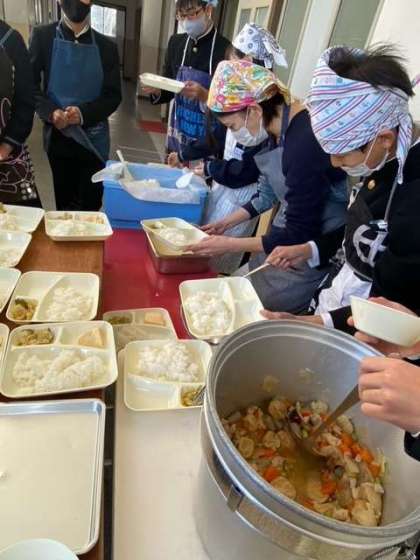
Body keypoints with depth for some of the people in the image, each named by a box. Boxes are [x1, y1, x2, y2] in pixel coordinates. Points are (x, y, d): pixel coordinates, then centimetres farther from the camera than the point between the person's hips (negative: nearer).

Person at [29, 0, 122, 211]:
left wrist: (83, 113, -15)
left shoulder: (106, 45, 6)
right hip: (58, 136, 0)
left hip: (93, 138, 1)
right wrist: (51, 112, -17)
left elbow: (113, 95, 2)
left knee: (91, 205, 3)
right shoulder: (43, 36, 3)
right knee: (64, 203, 9)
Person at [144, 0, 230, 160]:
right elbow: (169, 89, 13)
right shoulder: (176, 42, 5)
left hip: (208, 140, -5)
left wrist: (204, 96, -29)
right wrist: (157, 91, -9)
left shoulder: (226, 49, -12)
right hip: (177, 134, 5)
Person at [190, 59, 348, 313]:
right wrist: (228, 222, 10)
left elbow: (299, 236, -23)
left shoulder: (304, 143, -29)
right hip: (286, 235, 8)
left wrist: (230, 244, -16)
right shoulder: (278, 124, -1)